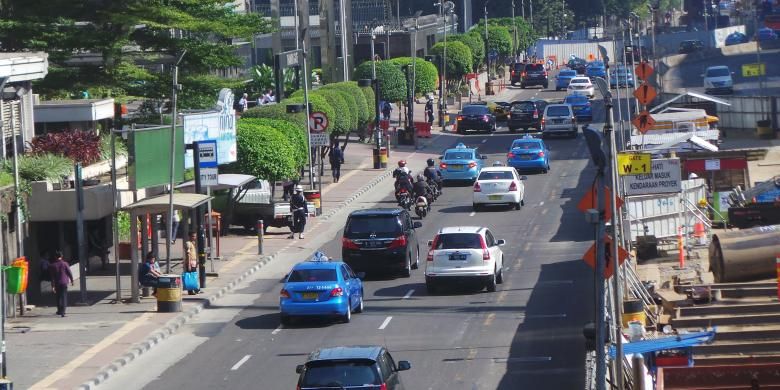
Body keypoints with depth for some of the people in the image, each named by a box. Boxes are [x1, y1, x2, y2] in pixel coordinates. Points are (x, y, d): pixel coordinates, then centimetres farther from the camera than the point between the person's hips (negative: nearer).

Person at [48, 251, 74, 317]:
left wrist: (52, 286, -1)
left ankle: (59, 310, 29)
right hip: (64, 282, -2)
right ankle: (62, 312, -14)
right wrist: (71, 280, 12)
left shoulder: (52, 265, -1)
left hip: (57, 283, 2)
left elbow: (52, 277, -2)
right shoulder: (64, 264, -5)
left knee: (58, 297, 18)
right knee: (64, 297, -3)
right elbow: (69, 273, -3)